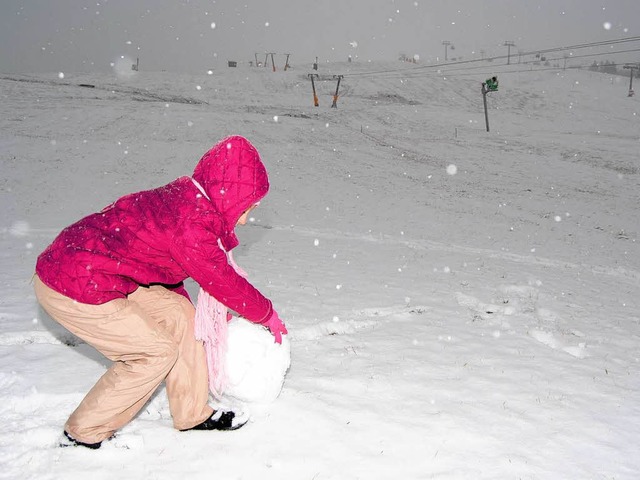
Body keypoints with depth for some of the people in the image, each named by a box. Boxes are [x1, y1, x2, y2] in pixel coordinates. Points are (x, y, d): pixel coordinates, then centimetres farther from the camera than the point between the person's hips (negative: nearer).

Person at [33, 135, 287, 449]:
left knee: (180, 314, 10)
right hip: (73, 290, -10)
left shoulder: (186, 198, 4)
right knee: (156, 352, -1)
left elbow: (166, 271, 16)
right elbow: (224, 282, -14)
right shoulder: (193, 223, -25)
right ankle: (85, 432, 16)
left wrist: (201, 315, 25)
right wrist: (268, 315, 3)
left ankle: (193, 414, 22)